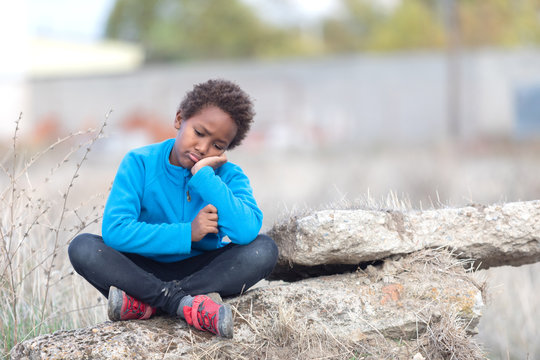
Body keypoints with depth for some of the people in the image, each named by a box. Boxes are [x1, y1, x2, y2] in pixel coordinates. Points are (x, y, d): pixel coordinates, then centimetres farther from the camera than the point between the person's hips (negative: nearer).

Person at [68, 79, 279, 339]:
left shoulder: (228, 176, -7)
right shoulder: (140, 164, -10)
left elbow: (246, 232, -28)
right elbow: (114, 230, -23)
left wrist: (203, 175, -25)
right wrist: (187, 233, -25)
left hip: (202, 272, 1)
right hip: (145, 272, -1)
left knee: (264, 249, -25)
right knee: (82, 247, -26)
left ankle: (145, 303, -27)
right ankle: (186, 304, -32)